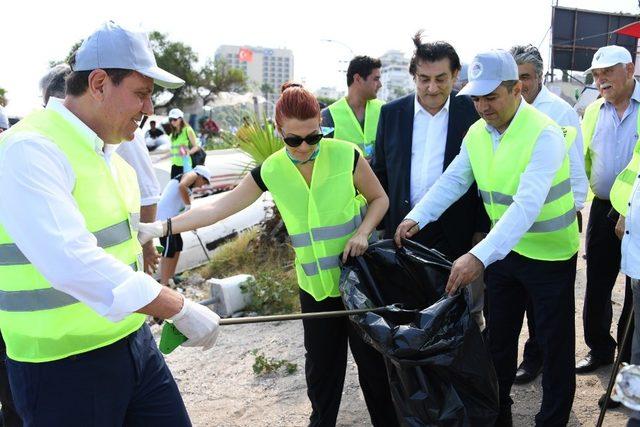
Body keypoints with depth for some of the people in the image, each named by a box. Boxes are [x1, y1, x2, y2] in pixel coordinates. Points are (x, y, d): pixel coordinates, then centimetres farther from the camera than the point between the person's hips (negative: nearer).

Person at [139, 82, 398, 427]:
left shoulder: (345, 155, -11)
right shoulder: (271, 171, -6)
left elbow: (379, 198, 2)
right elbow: (218, 208, -5)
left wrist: (362, 232, -16)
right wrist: (161, 227, -11)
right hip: (315, 285, 2)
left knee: (372, 359, 11)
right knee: (321, 366, 15)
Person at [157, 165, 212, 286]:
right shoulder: (193, 175, 1)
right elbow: (182, 186, -22)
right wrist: (189, 205, -14)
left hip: (170, 217, 10)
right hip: (165, 216, -10)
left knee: (178, 245, 19)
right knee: (169, 249, -10)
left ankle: (170, 277, 29)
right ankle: (164, 284, -9)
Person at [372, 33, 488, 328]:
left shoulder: (473, 111, -3)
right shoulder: (392, 113, 5)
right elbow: (380, 172, 10)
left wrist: (482, 231, -5)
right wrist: (382, 226, 7)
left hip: (456, 234, -2)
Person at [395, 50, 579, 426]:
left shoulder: (544, 134, -25)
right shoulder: (477, 133, -3)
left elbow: (527, 205, -35)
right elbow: (452, 181, -2)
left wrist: (480, 256, -45)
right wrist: (417, 218, -18)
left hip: (549, 253, -6)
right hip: (503, 248, 6)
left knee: (555, 341, 8)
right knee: (499, 334, 17)